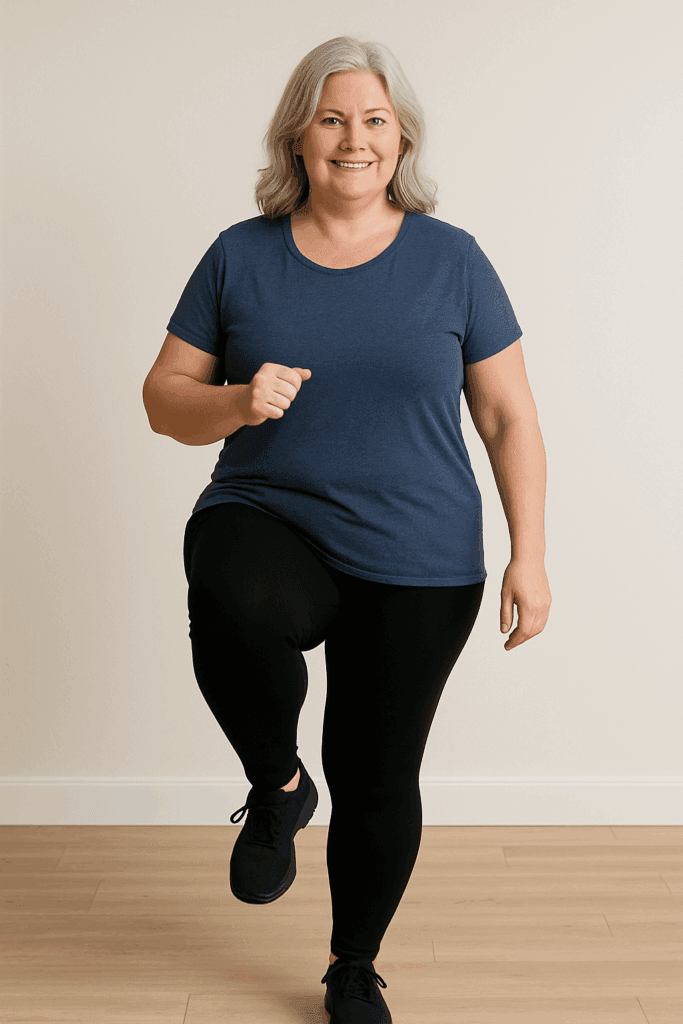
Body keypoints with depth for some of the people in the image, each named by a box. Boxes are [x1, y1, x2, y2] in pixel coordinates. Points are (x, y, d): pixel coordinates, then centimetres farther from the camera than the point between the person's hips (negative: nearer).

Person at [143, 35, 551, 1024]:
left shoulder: (451, 259, 1)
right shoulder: (240, 256, 3)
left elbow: (511, 419, 3)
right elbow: (164, 397, 5)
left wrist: (530, 556, -4)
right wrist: (237, 403, -16)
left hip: (417, 567, 1)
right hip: (265, 521, 0)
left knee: (378, 776, 8)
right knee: (236, 607, -36)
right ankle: (277, 788, -3)